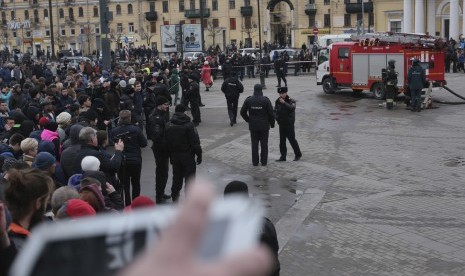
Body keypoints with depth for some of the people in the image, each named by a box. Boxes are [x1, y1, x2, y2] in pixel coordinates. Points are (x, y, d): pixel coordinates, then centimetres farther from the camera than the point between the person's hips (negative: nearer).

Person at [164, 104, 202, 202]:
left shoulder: (168, 125, 0)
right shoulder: (189, 125, -14)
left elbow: (166, 142, 4)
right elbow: (195, 142, -14)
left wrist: (170, 155, 11)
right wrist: (199, 155, -6)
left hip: (174, 156, 4)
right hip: (188, 156, -4)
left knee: (176, 178, 16)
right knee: (189, 179, 3)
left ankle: (174, 198, 22)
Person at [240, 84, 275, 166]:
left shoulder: (248, 100, -6)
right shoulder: (266, 100, -12)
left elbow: (242, 112, 0)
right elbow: (271, 113, -10)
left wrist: (248, 120, 14)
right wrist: (272, 123, 5)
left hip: (253, 126, 1)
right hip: (264, 126, -1)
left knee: (254, 144, 10)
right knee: (264, 144, 9)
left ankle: (255, 162, 13)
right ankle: (264, 161, 14)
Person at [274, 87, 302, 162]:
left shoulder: (291, 101, -9)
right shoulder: (277, 101, 4)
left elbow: (292, 108, -29)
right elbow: (275, 111, 14)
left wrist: (284, 103, -37)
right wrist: (277, 118, -3)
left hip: (289, 124, -5)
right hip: (281, 124, 5)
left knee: (292, 139, -1)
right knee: (282, 141, 6)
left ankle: (298, 155, 13)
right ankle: (283, 156, 13)